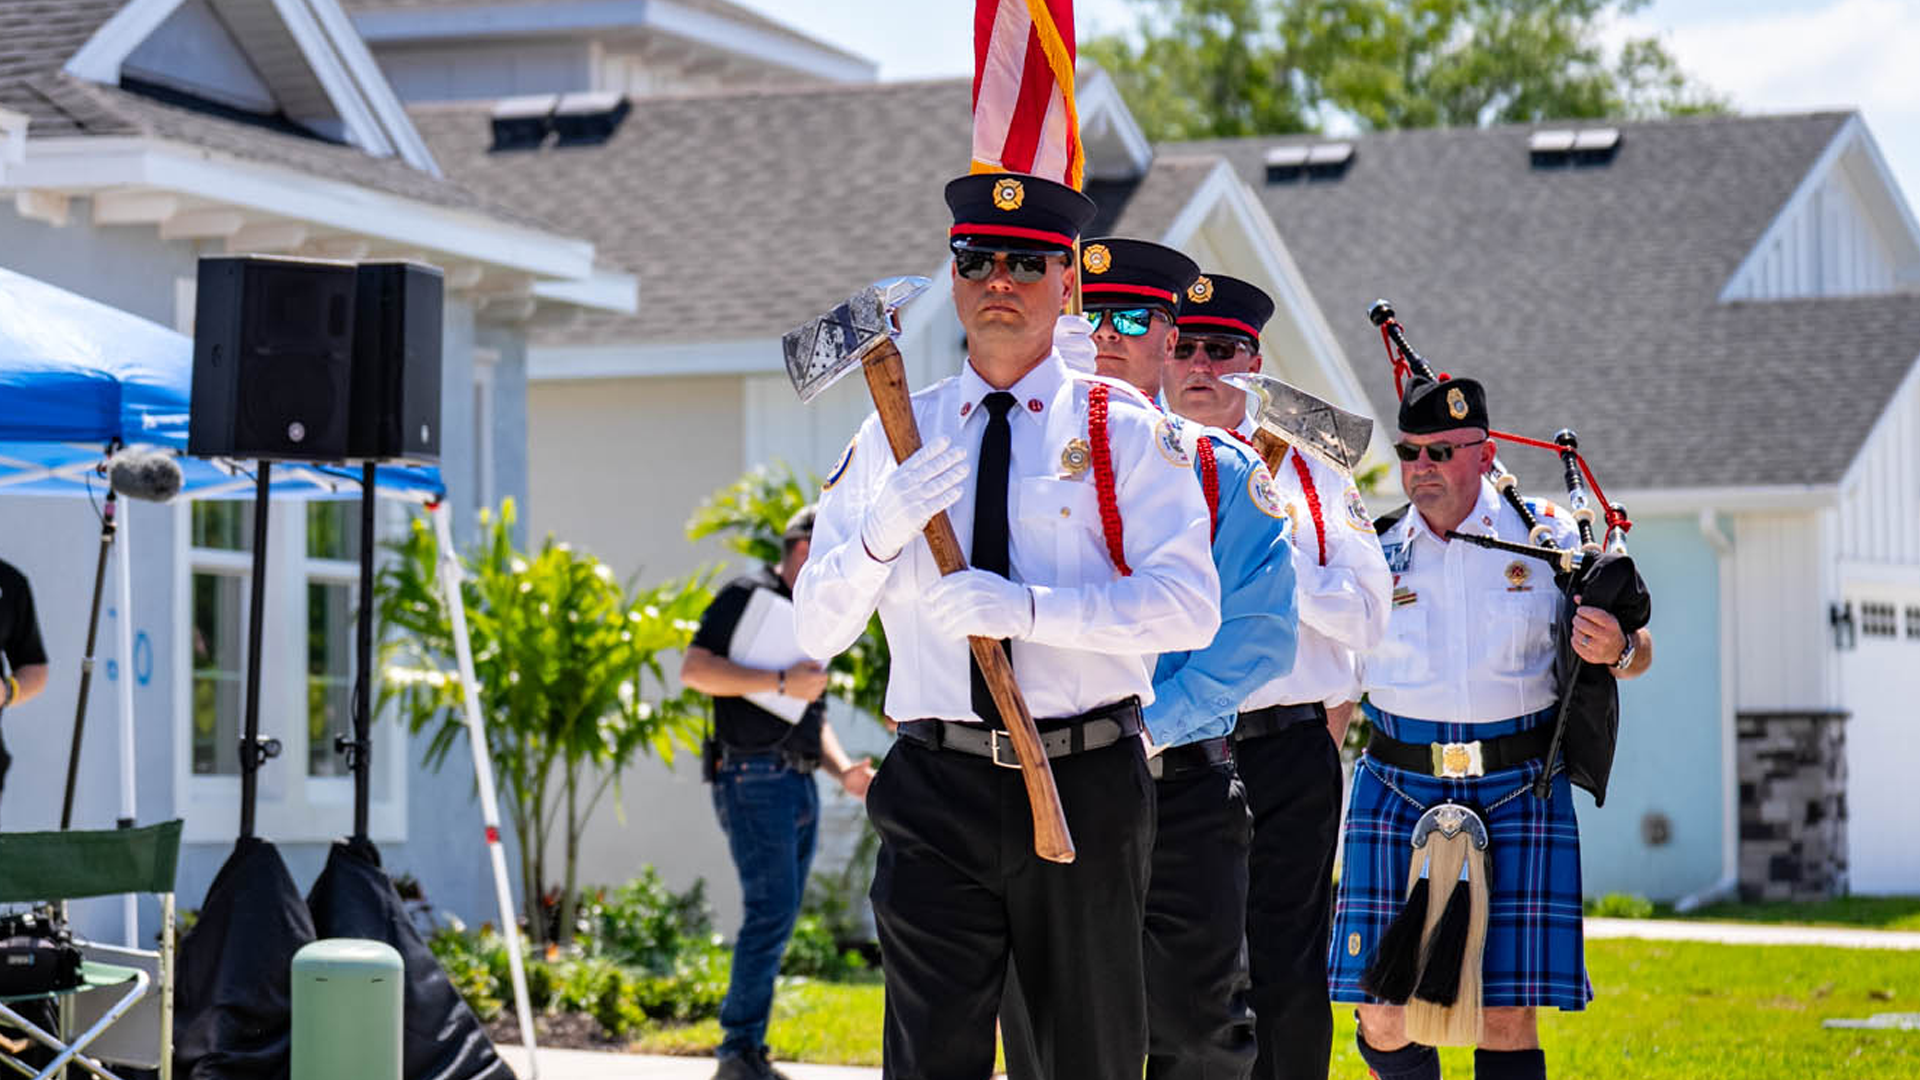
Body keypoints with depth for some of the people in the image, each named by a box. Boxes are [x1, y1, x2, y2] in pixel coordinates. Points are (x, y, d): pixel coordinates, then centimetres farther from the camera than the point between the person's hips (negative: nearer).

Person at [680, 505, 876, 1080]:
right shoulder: (748, 596, -2)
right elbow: (695, 668, -14)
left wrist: (843, 769, 10)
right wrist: (782, 682, -17)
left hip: (799, 784, 9)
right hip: (754, 776, -9)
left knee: (779, 918, 7)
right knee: (772, 909, -15)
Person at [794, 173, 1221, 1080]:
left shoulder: (1124, 431, 4)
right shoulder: (896, 435, 10)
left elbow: (1190, 606, -10)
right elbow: (817, 629, 7)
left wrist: (1028, 607, -20)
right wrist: (881, 532, -13)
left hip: (1087, 791, -1)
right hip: (939, 794, 1)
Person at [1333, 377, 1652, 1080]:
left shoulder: (1546, 538, 5)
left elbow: (1637, 652, 9)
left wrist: (1615, 650, -15)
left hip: (1517, 796, -1)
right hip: (1397, 794, 1)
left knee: (1508, 1018, -5)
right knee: (1384, 1018, -4)